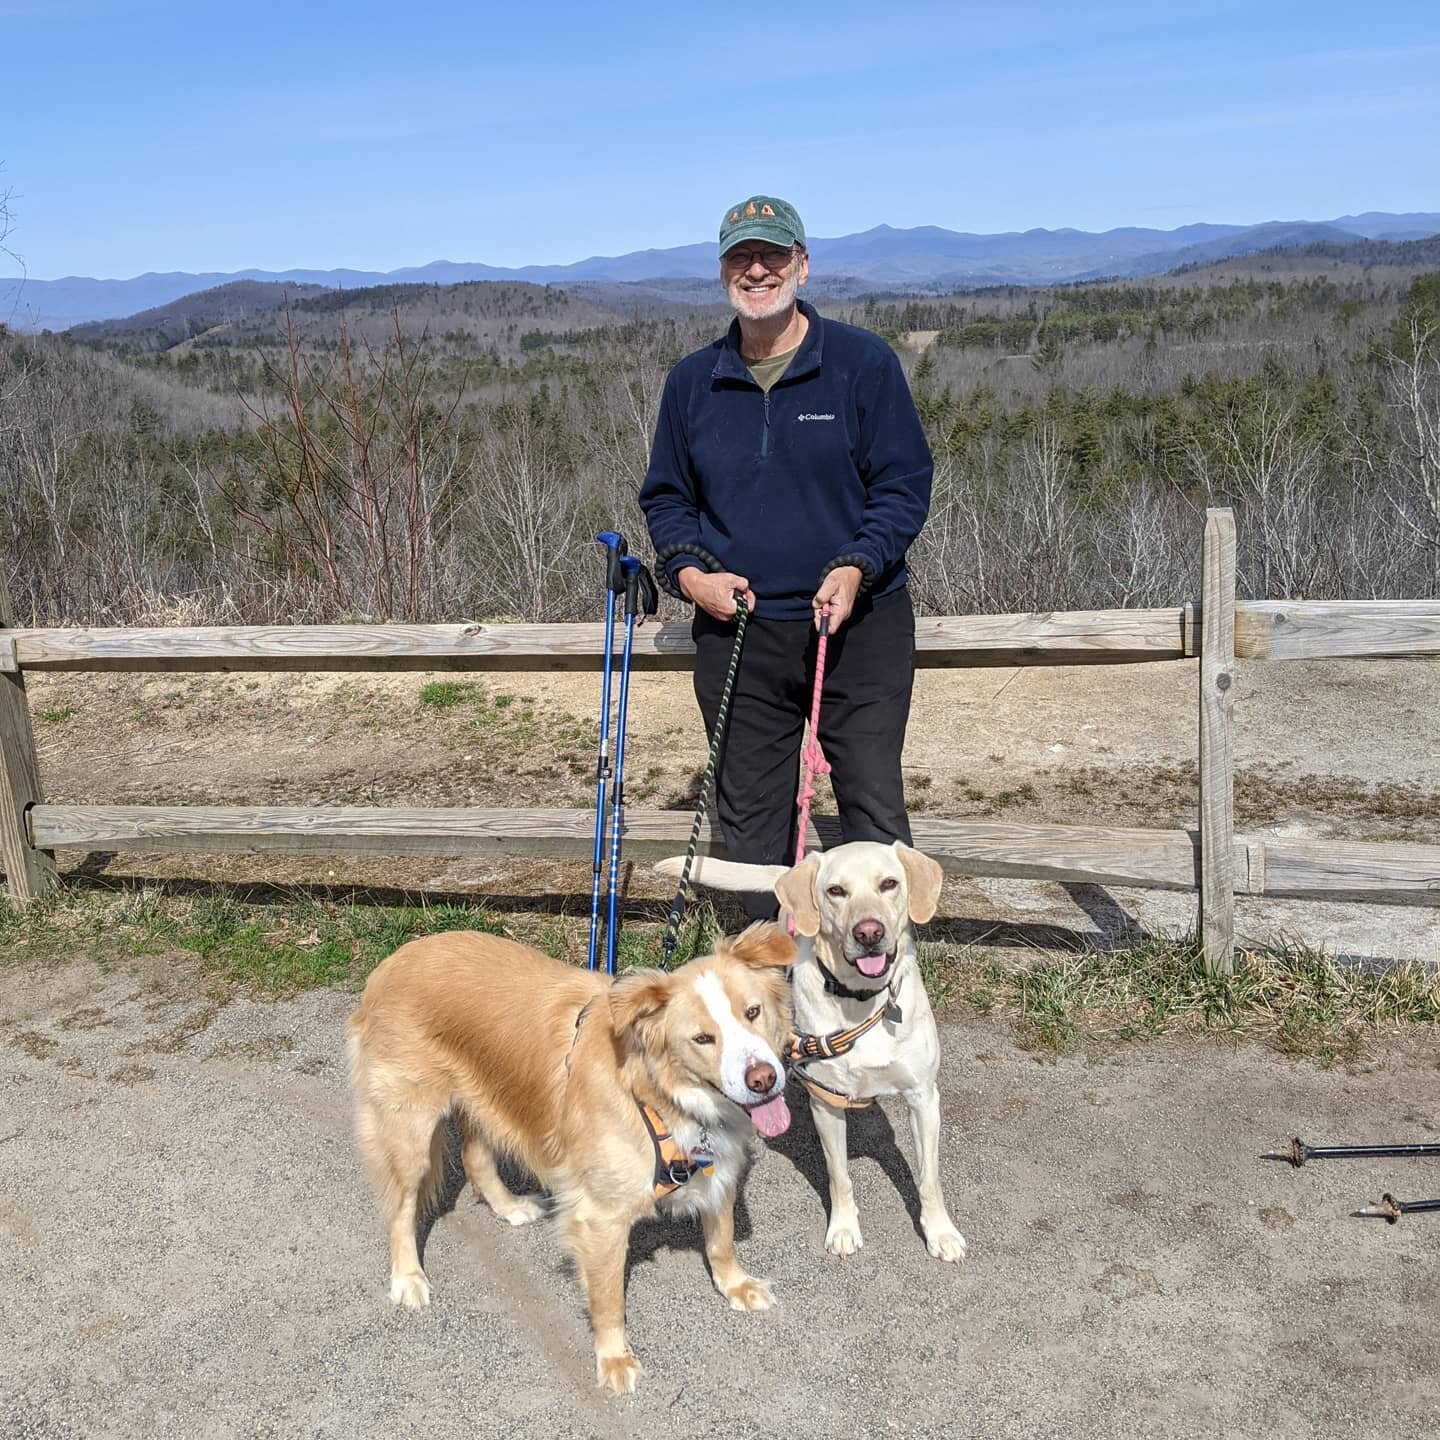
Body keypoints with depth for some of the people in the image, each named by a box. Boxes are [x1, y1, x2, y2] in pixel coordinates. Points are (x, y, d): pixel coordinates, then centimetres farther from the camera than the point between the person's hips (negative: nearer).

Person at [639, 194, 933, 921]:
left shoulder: (864, 361, -1)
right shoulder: (692, 381, 8)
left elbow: (905, 482, -2)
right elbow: (665, 496, 16)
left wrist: (856, 567, -17)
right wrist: (689, 572, -3)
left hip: (859, 625, -3)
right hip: (737, 628, 3)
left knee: (873, 807, -2)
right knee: (749, 815, 9)